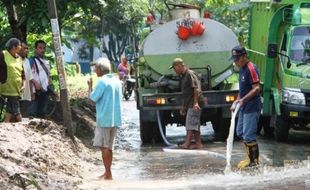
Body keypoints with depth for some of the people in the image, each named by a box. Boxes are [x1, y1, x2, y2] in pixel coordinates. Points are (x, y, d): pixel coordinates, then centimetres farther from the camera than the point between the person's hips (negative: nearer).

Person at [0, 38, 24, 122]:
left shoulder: (19, 58, 17)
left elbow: (22, 74, 20)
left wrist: (23, 85, 6)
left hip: (17, 90, 6)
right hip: (8, 89, -6)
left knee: (10, 113, 5)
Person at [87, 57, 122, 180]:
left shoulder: (103, 81, -13)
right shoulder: (116, 80, 11)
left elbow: (93, 97, -14)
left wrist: (90, 86, 0)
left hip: (104, 118, -8)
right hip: (115, 119, 8)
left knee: (104, 147, -3)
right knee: (108, 147, 14)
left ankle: (108, 174, -3)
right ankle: (108, 173, 18)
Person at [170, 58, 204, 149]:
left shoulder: (190, 74, -11)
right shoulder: (183, 76, 19)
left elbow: (197, 89, -19)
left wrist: (196, 102, -25)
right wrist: (183, 106, 24)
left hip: (194, 104, -10)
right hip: (189, 104, 10)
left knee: (190, 123, -12)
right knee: (195, 124, 10)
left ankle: (187, 143, -15)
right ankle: (198, 143, 12)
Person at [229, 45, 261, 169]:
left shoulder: (251, 69, -17)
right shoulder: (241, 69, 14)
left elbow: (256, 88, -23)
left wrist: (243, 100, -30)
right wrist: (236, 102, 16)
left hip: (252, 108, -10)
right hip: (243, 107, 10)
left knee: (248, 135, -8)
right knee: (240, 132, 16)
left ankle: (254, 161, -1)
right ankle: (250, 157, 26)